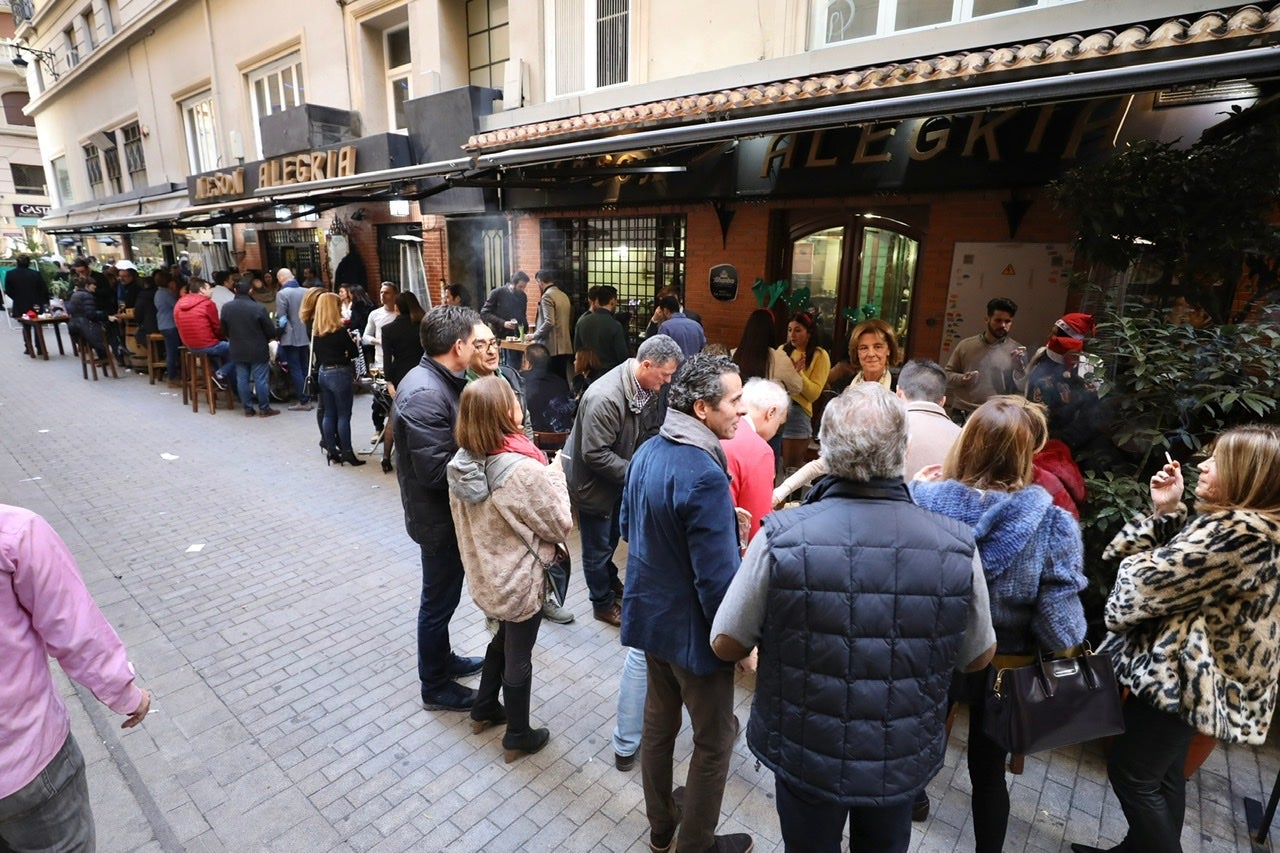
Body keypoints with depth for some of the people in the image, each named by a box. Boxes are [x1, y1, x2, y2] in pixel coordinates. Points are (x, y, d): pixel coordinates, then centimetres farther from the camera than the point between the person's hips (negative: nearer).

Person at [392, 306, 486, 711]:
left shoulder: (437, 379, 3)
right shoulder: (425, 395, -29)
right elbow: (437, 470, -30)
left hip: (444, 510, 10)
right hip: (439, 515, -9)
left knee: (443, 593, 25)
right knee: (439, 599, 9)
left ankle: (443, 659, 46)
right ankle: (435, 687, 30)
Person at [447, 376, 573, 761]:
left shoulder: (462, 461, -9)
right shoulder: (524, 470, -31)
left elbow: (464, 517, 5)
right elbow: (561, 525, -18)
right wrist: (555, 475, -7)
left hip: (484, 573, 7)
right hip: (519, 580, -7)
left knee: (503, 638, 30)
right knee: (519, 657, 14)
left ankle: (484, 710, 48)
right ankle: (518, 737, 35)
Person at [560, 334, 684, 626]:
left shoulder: (645, 387, -9)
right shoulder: (604, 398, -35)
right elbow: (595, 454, -31)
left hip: (618, 477, 8)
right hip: (591, 481, -8)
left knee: (612, 536, 27)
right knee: (598, 546, 11)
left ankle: (609, 579, 52)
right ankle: (603, 602, 32)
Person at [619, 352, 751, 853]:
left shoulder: (647, 451, -2)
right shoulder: (704, 476, -30)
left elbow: (628, 526, 10)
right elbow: (718, 578, -27)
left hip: (651, 612, 8)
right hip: (691, 626, -8)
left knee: (658, 723, 24)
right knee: (714, 741, 15)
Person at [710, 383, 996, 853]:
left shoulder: (781, 537, -27)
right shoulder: (956, 546, -20)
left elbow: (726, 645, -14)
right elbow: (979, 656, -2)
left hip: (806, 756, -1)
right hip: (904, 762, 2)